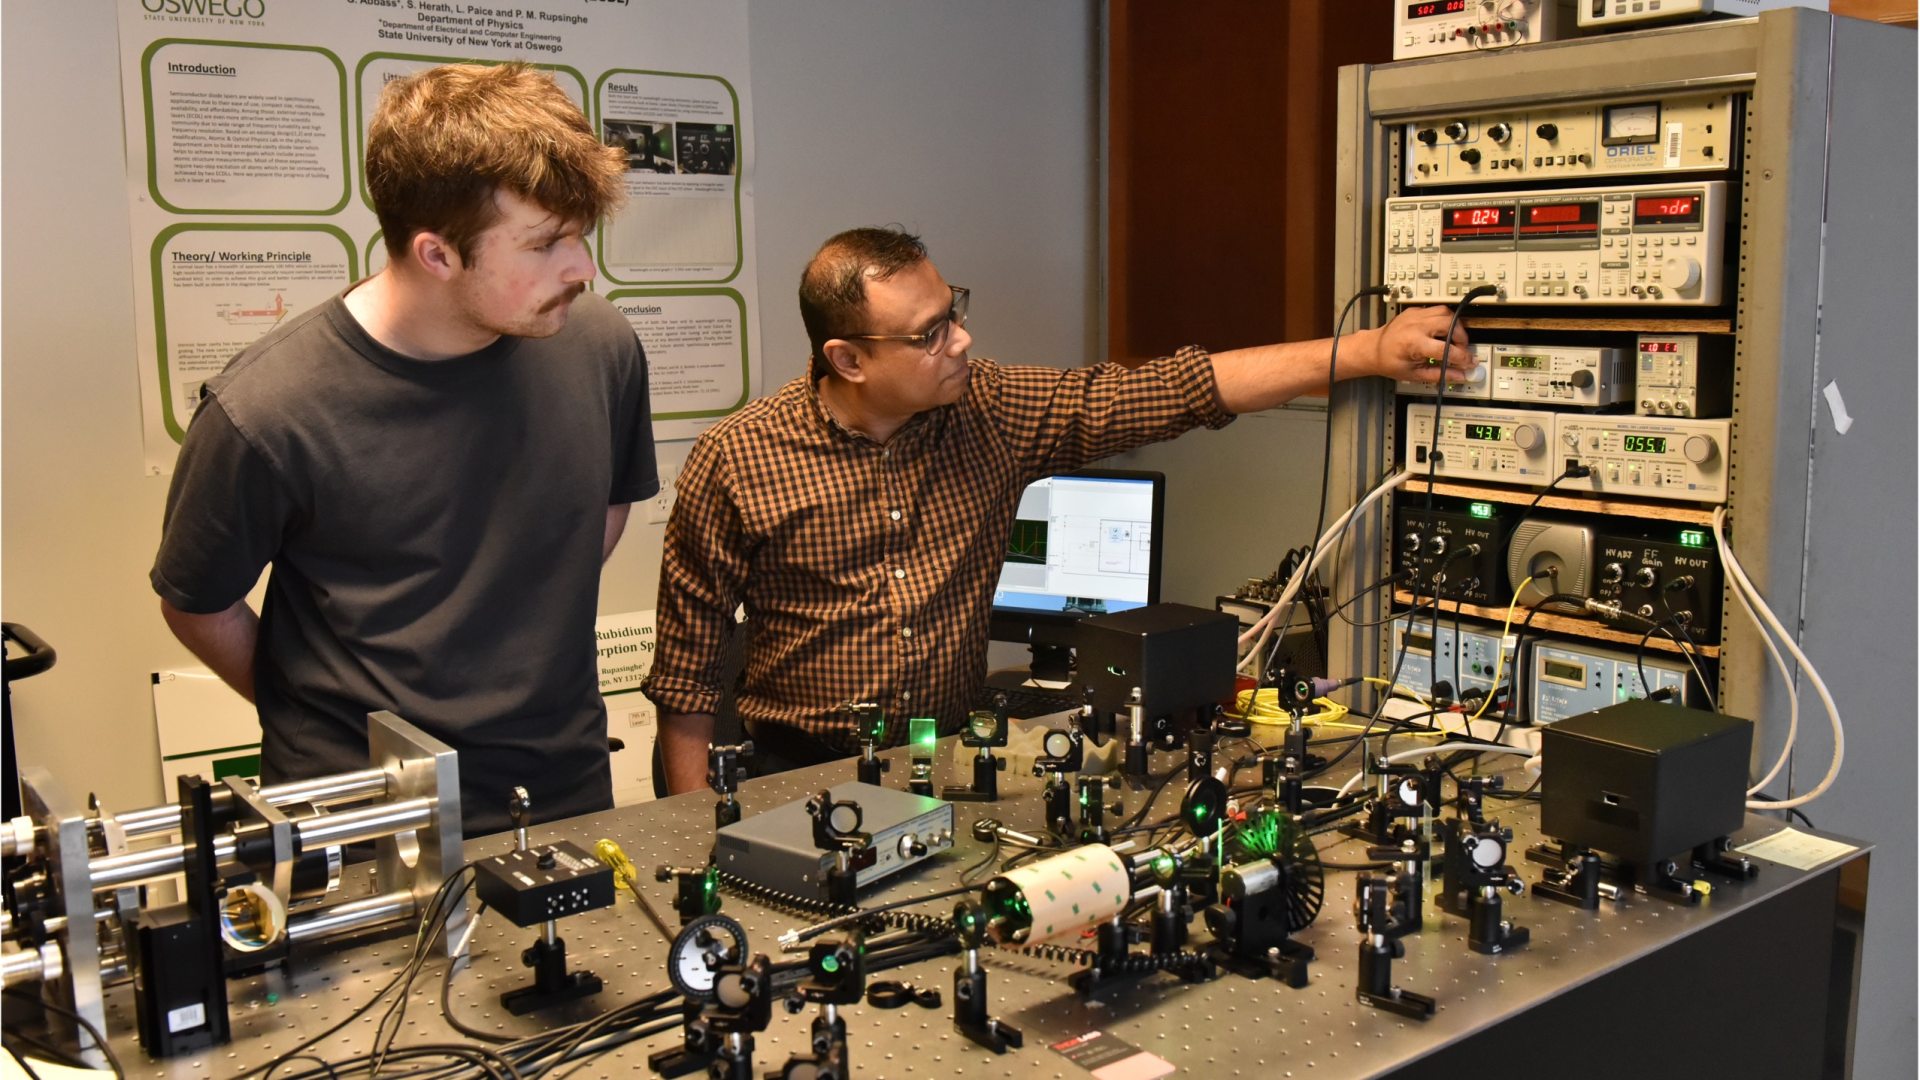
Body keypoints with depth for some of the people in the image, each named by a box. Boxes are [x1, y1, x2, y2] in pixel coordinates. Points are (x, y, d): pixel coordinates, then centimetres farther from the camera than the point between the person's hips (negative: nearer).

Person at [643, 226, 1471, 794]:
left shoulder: (990, 414, -1)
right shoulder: (736, 461, -9)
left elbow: (1175, 390, -3)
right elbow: (686, 671, -2)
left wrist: (1366, 352, -10)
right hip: (801, 778, -3)